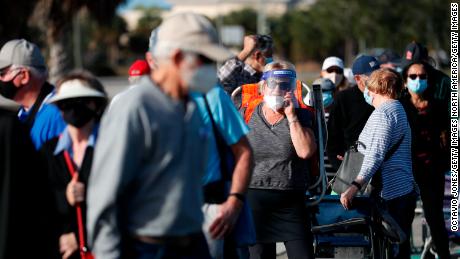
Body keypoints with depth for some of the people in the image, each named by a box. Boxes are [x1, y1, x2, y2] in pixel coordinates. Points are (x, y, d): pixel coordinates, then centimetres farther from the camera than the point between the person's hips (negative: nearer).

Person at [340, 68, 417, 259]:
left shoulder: (382, 113, -11)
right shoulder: (398, 109, 22)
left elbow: (376, 155, -23)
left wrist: (355, 186, -30)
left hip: (389, 194, -10)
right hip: (406, 191, 10)